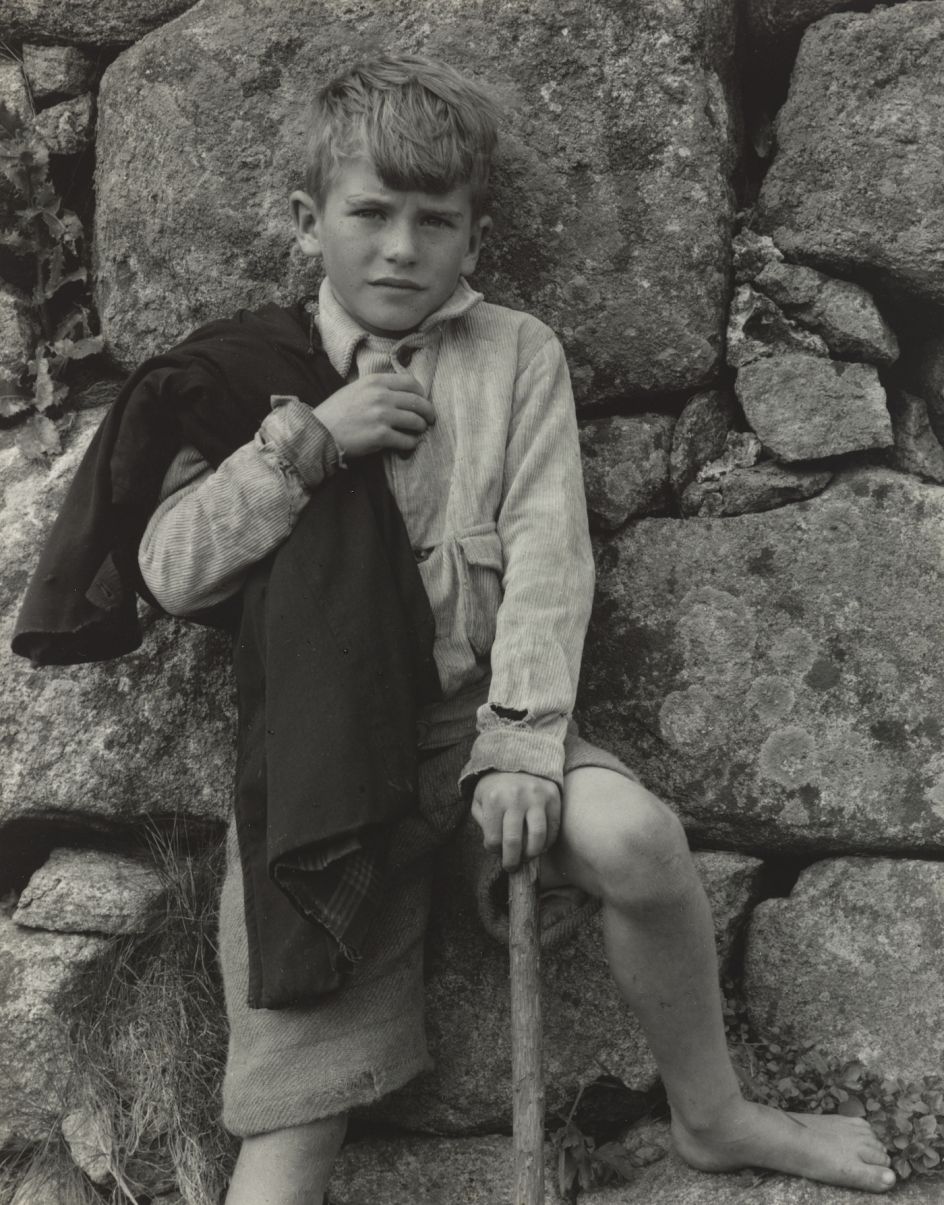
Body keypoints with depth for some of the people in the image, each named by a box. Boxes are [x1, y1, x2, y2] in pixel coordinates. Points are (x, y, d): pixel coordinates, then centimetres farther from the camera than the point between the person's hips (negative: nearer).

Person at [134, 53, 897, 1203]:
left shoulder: (515, 352, 4)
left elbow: (548, 556, -5)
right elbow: (171, 571, -1)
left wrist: (518, 742, -17)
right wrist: (306, 442, -13)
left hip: (470, 714, 0)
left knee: (635, 835, -25)